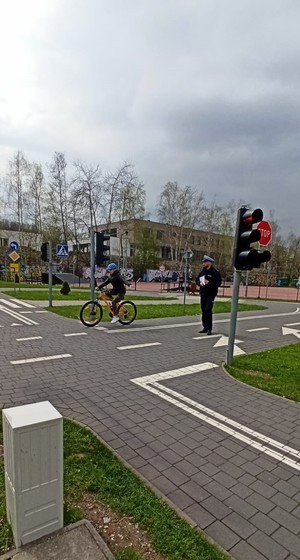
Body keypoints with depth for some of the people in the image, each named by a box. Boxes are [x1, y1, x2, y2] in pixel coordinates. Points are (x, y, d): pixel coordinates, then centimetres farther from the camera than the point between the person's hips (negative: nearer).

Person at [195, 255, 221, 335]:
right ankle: (205, 327, 21)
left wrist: (209, 283, -23)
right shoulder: (202, 271, 12)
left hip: (210, 294, -7)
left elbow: (218, 283, -12)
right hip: (203, 294, 7)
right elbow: (197, 280, 16)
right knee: (203, 310, 10)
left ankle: (209, 329, -5)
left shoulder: (215, 272, -8)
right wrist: (200, 283, -6)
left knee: (208, 310, -13)